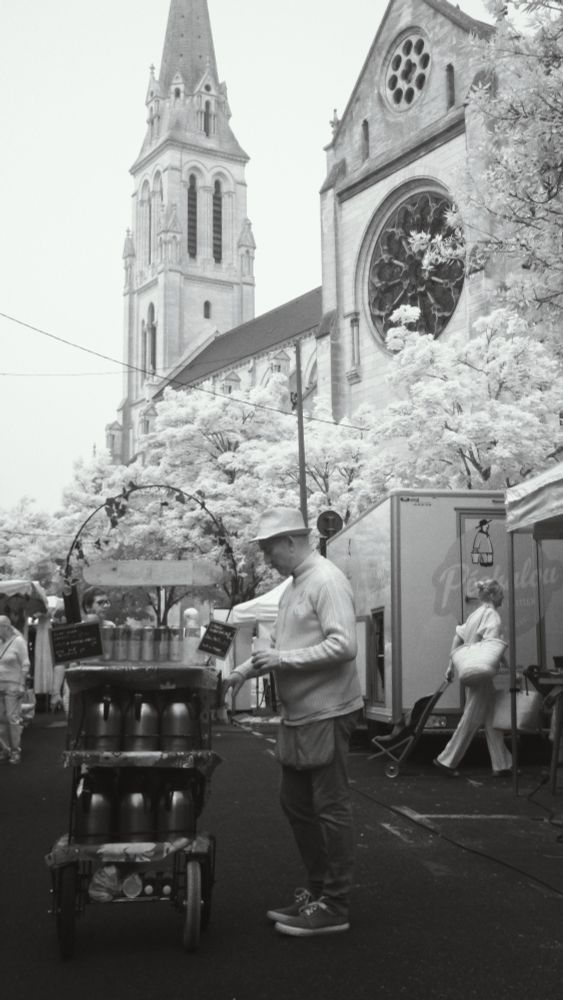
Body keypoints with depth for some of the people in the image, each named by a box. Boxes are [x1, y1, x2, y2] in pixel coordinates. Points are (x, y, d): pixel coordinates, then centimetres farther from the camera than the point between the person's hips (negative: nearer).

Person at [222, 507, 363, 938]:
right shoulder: (295, 586, 14)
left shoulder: (327, 581, -15)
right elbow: (280, 644, 22)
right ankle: (317, 890, 29)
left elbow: (344, 646, -24)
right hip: (298, 716, 10)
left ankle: (334, 906, 9)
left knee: (331, 808, -1)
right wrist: (245, 671, 12)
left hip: (327, 715, -10)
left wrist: (283, 660, -21)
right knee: (296, 804, 16)